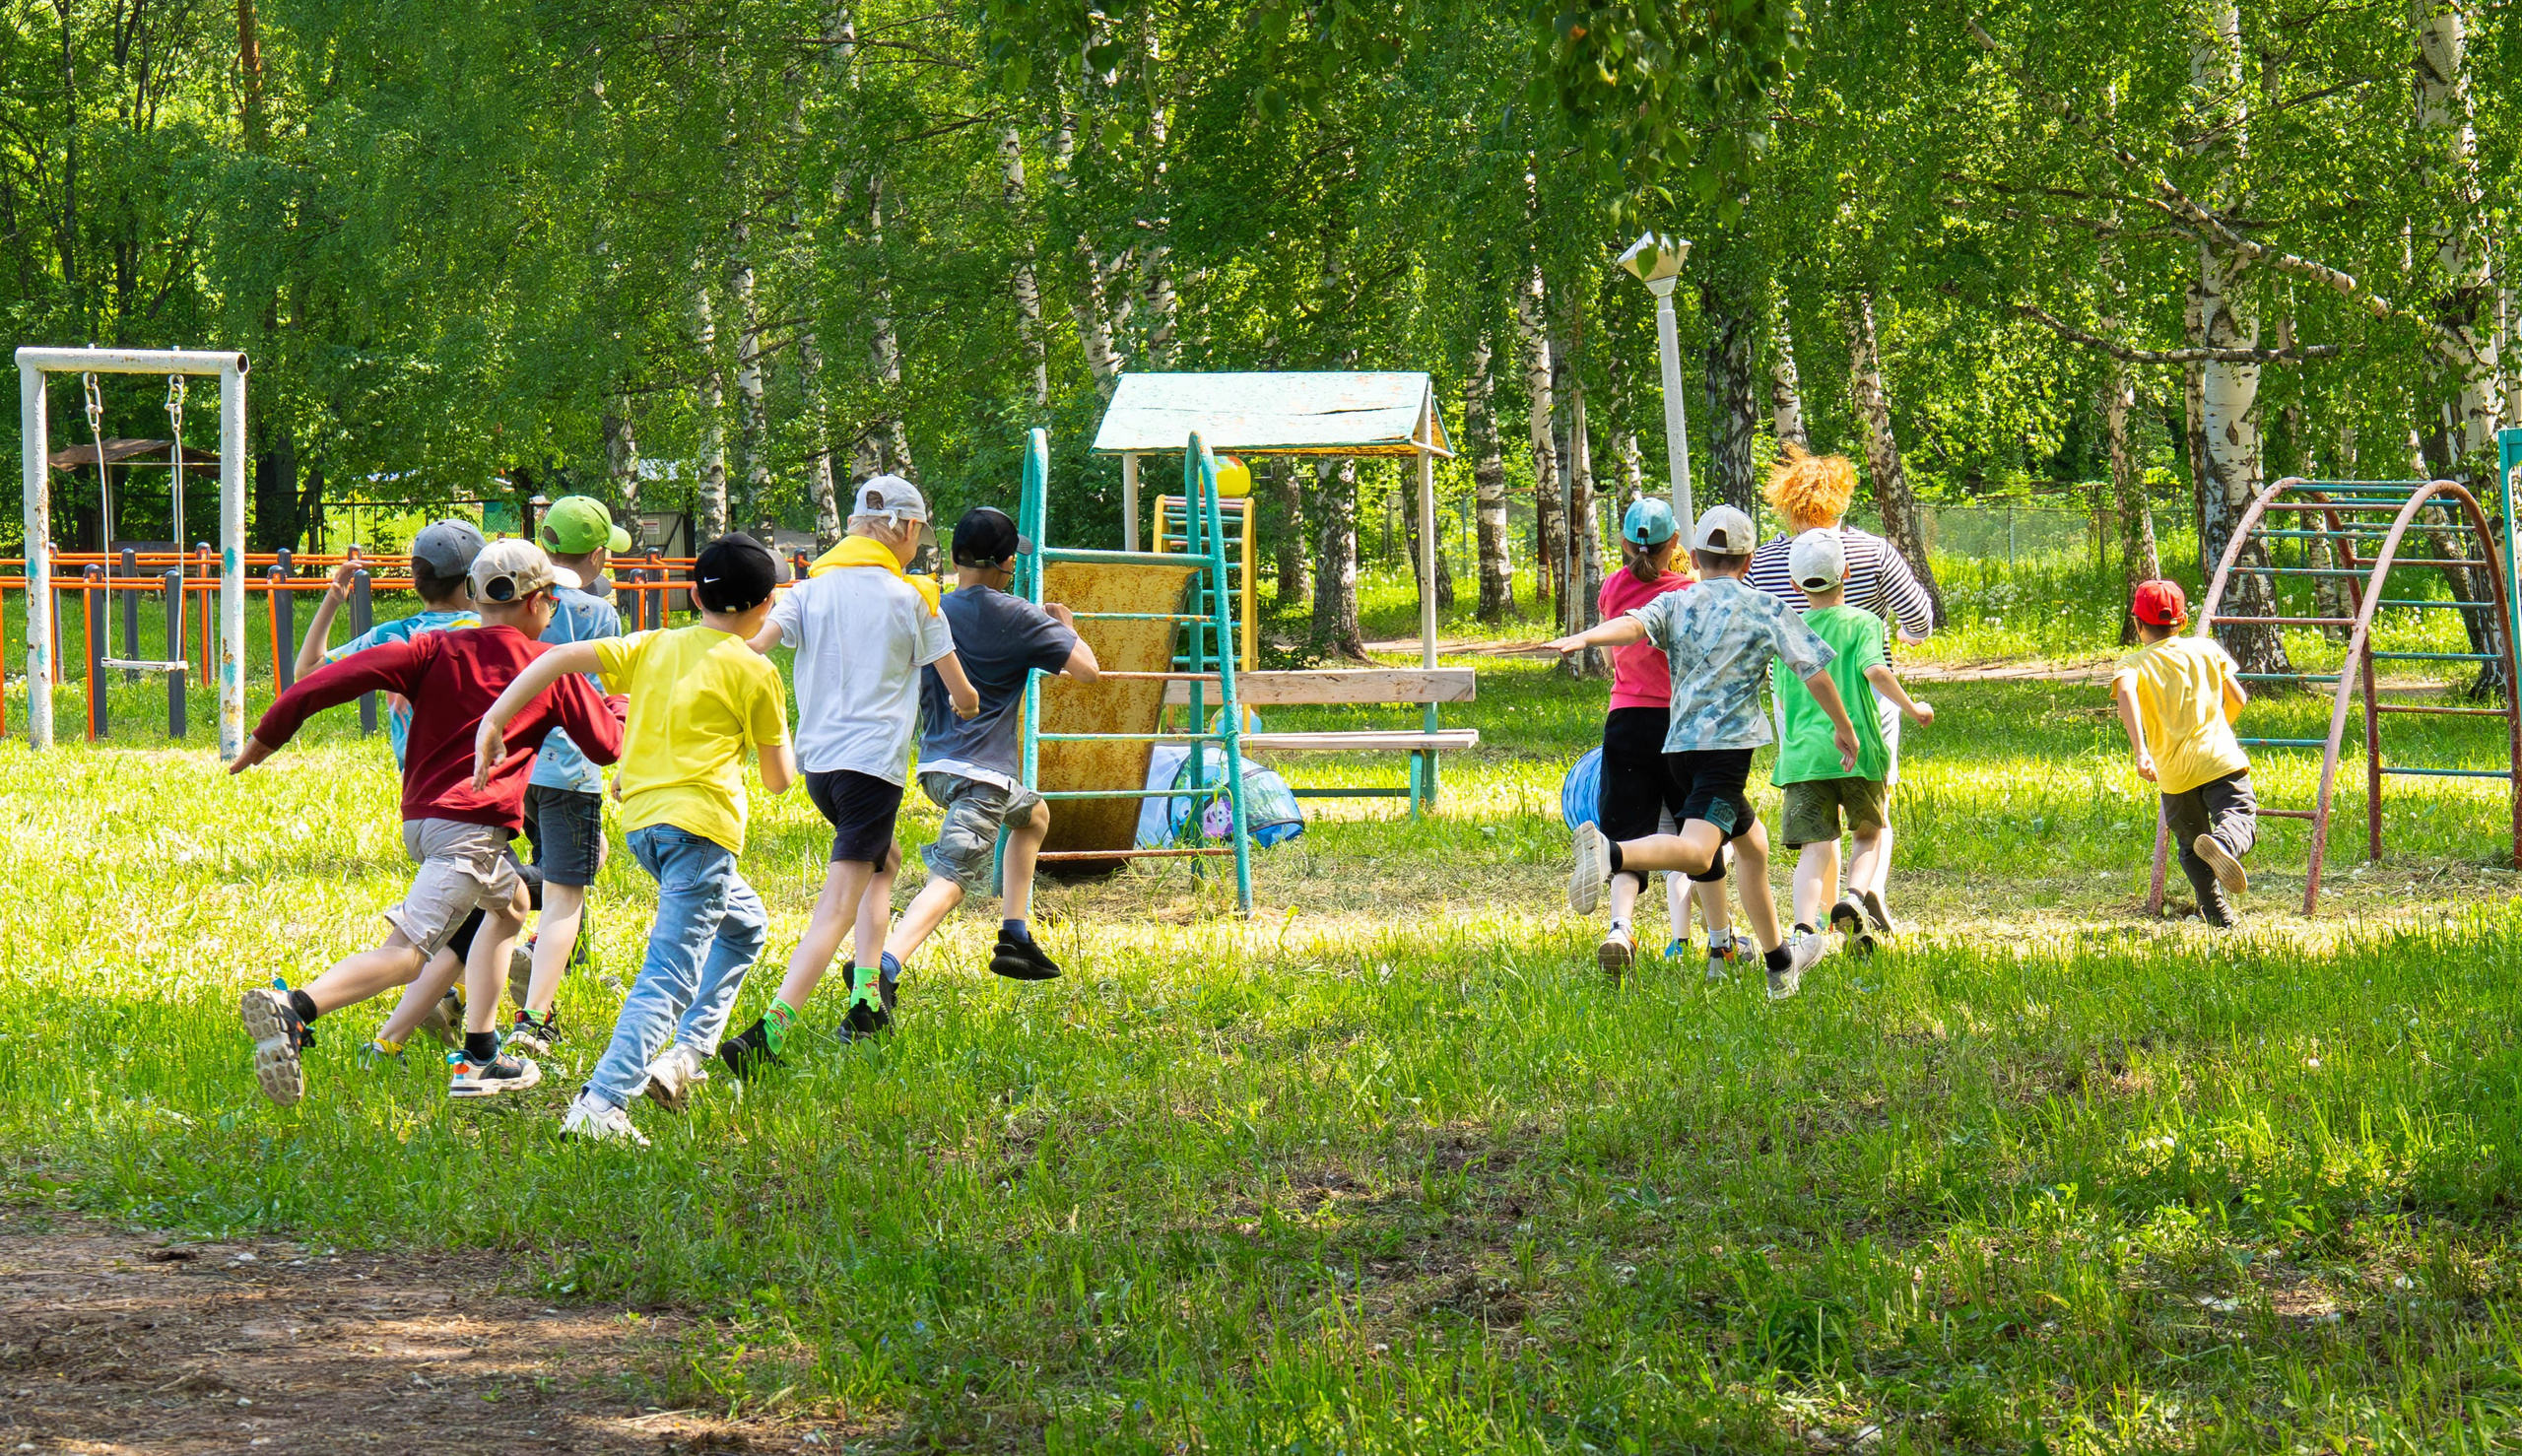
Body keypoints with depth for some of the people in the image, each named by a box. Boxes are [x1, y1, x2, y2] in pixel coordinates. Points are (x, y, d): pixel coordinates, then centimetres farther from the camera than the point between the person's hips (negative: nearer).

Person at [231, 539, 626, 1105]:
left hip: (419, 819, 7)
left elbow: (348, 673, -3)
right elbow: (606, 744, 14)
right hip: (472, 827, -7)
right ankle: (292, 1008, -43)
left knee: (509, 904, 31)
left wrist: (268, 735, 0)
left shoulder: (436, 649, 12)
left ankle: (479, 1059, 29)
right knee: (406, 952, -19)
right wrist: (623, 707, 37)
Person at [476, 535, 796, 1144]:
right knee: (669, 974, -12)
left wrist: (493, 721, 2)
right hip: (699, 825, -7)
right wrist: (785, 756, 28)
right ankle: (599, 1106, -27)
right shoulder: (754, 672, 1)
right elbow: (779, 778, 6)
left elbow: (561, 656, 3)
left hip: (642, 820, 7)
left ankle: (685, 1054, 15)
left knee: (745, 925, 28)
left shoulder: (652, 647, 14)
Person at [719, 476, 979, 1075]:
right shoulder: (913, 598, 0)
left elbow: (751, 647, -8)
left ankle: (867, 996, 21)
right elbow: (961, 692, 8)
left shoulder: (813, 588, 8)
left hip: (815, 758, 6)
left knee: (883, 863, 31)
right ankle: (769, 1031, -28)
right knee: (839, 904, -11)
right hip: (874, 761, -6)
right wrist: (965, 707, 30)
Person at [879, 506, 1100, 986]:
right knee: (951, 879, -20)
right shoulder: (1015, 617, -7)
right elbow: (1086, 669, -7)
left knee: (1033, 813, 34)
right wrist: (1066, 626, 13)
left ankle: (1015, 939, 29)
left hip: (935, 766, 8)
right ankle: (884, 965, -43)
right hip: (982, 772, -8)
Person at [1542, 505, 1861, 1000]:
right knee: (1697, 851, -25)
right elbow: (1814, 671, 2)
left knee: (1751, 843, 25)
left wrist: (1583, 639, -24)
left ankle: (1780, 966, 36)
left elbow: (1633, 624, -9)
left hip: (1678, 746, 6)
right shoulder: (1766, 610, 6)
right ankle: (1609, 854, -54)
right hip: (1727, 743, -6)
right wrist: (1843, 727, 15)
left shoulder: (1675, 605, 13)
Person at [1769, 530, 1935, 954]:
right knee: (1870, 833, 19)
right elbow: (1875, 670, -15)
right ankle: (1856, 896, -8)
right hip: (1857, 751, -2)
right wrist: (1912, 708, -4)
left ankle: (1805, 925, -23)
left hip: (1801, 755, 2)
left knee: (1815, 848, 0)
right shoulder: (1862, 623, 2)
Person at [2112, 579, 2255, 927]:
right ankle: (2223, 843, -46)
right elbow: (2238, 699, 15)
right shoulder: (2205, 650, 9)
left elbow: (2125, 693, -22)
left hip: (2174, 773, 0)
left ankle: (2218, 915, 15)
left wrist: (2140, 752, -29)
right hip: (2220, 760, 0)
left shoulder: (2135, 666, 2)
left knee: (2189, 844, 18)